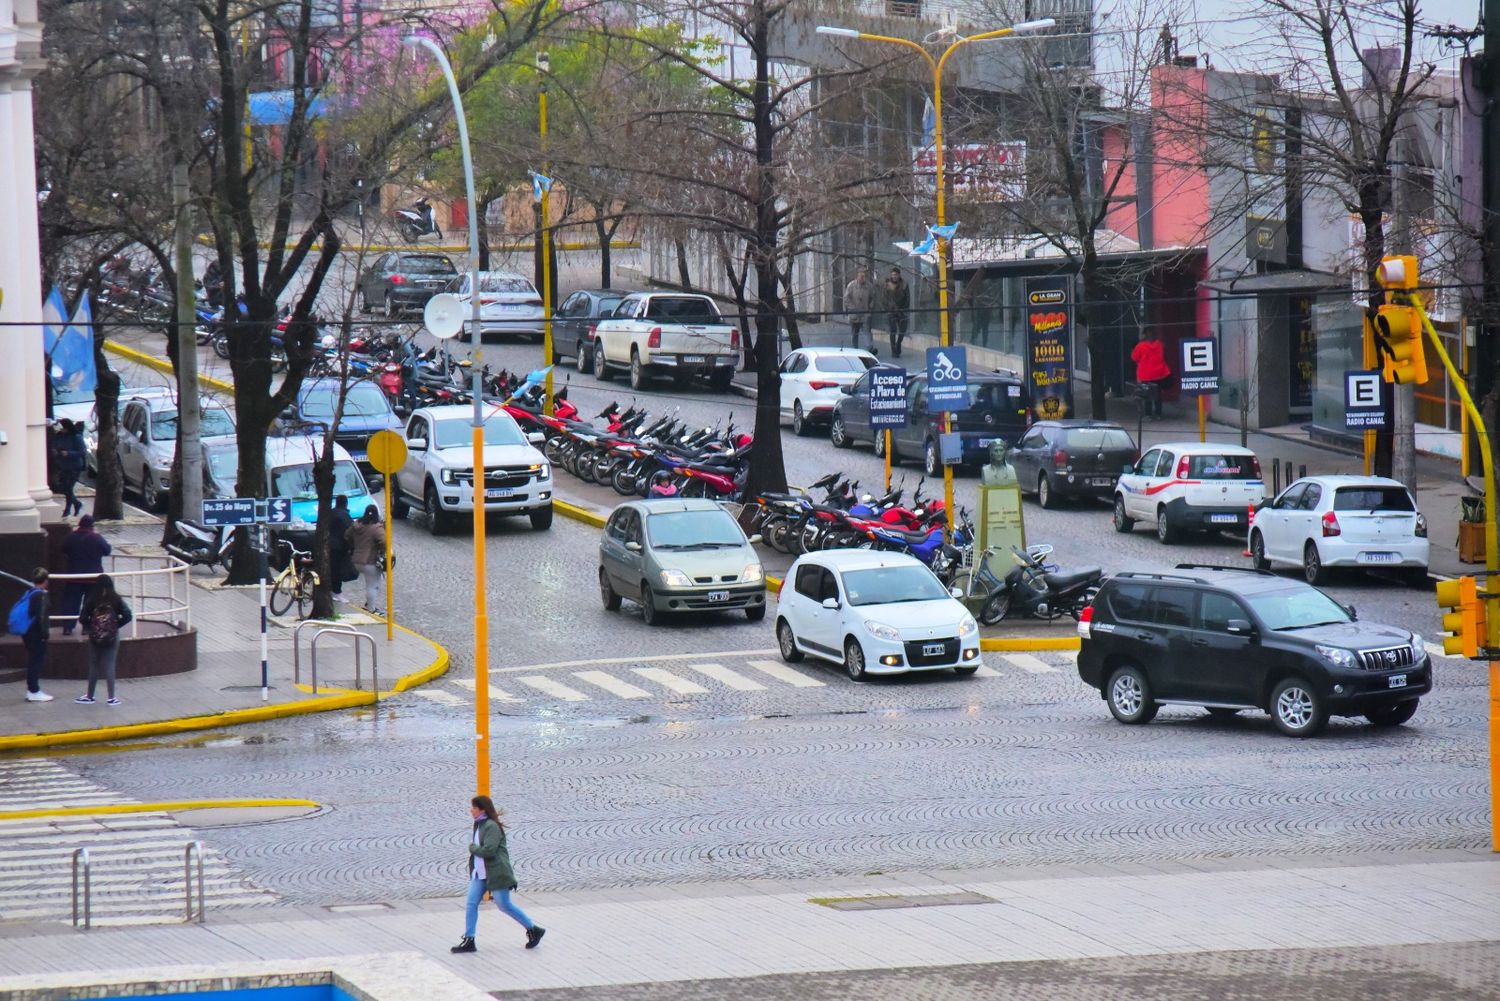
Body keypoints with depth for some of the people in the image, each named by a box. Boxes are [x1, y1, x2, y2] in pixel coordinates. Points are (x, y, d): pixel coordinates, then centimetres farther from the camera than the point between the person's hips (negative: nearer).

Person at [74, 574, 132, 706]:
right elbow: (127, 616, -9)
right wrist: (117, 625, 4)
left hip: (95, 637, 0)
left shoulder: (91, 600, -8)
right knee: (109, 666, 5)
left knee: (93, 666, 11)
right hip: (112, 637, 0)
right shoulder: (116, 599, -7)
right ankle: (111, 698, 4)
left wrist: (90, 627, 8)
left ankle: (90, 696, 19)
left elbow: (82, 618, -10)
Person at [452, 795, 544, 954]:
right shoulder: (479, 825, 11)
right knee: (471, 904, 2)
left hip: (496, 873, -9)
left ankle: (534, 930, 16)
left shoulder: (491, 826, -19)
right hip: (479, 874, 9)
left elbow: (488, 850, -26)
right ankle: (468, 941, 5)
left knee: (504, 905, 0)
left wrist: (472, 847, -12)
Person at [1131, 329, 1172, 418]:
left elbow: (1134, 357, -1)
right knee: (1157, 394, 12)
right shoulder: (1160, 345, 0)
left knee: (1148, 395, 3)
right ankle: (1158, 413, 14)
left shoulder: (1141, 346, -13)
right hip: (1159, 374, 4)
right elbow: (1164, 357, 15)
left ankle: (1148, 414, 0)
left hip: (1146, 375, -4)